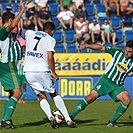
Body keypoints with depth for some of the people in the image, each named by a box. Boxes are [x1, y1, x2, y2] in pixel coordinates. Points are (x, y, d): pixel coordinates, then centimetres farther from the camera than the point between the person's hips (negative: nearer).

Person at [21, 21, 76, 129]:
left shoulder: (29, 33, 9)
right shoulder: (50, 40, -3)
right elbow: (50, 58, -12)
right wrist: (54, 73, -3)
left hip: (29, 71, 3)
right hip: (42, 71, -3)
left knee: (41, 96, 11)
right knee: (54, 94, 13)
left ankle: (50, 117, -12)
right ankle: (68, 120, 8)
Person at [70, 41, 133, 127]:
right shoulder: (118, 53, -1)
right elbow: (101, 48, 0)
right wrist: (87, 46, -9)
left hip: (117, 86, 2)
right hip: (106, 80, -2)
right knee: (92, 96, -18)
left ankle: (112, 121, -8)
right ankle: (71, 116, -16)